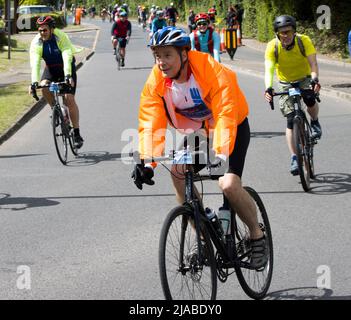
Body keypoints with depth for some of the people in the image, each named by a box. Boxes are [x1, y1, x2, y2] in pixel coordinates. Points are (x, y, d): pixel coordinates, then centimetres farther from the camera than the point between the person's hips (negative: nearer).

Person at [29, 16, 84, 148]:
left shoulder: (61, 37, -26)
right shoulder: (36, 43, -18)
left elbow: (67, 57, -37)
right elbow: (35, 63, -27)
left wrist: (68, 76, -51)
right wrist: (34, 82, -40)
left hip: (66, 68, -3)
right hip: (51, 69, 3)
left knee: (69, 99, -15)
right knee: (44, 87, -28)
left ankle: (77, 134, -8)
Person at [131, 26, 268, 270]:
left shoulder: (213, 72, -30)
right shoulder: (156, 82, -15)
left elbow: (225, 116, -39)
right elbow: (151, 123, -20)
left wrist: (221, 154, -51)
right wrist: (146, 161, -34)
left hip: (232, 129, -5)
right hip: (196, 133, 6)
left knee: (229, 184, -23)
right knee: (178, 172, -16)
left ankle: (257, 235, 1)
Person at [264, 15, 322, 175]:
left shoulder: (304, 41, -22)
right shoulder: (272, 46, -22)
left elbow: (313, 63, -30)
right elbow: (269, 69, -31)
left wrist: (315, 80, -50)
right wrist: (268, 88, -49)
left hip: (305, 78, 0)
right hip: (286, 83, 0)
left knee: (310, 99, -31)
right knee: (291, 120, -9)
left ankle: (315, 122, 3)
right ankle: (294, 158, -2)